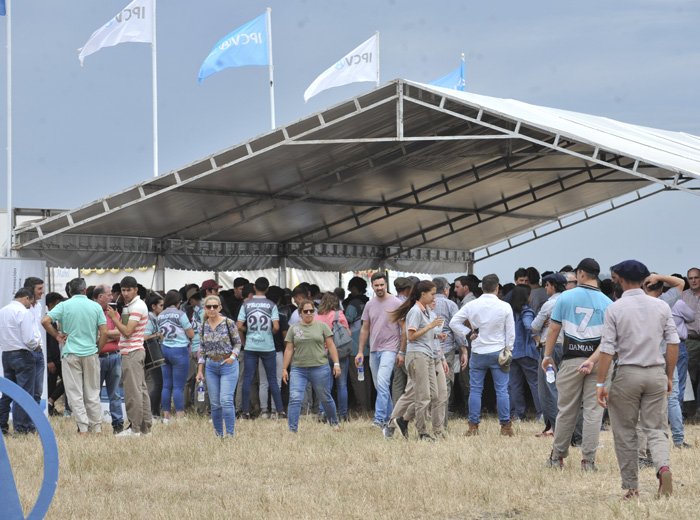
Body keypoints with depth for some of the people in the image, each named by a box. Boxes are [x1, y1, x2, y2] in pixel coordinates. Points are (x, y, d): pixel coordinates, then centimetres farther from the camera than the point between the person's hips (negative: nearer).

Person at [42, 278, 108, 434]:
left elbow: (45, 321, -13)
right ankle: (96, 426, 13)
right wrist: (98, 350, 10)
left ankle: (83, 427, -5)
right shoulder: (95, 307, 2)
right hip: (91, 354, 2)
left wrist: (57, 335, 1)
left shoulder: (64, 305, -3)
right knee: (92, 392, 12)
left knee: (75, 393, 1)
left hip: (71, 353, -2)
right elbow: (104, 333, -2)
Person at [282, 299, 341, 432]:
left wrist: (336, 363, -3)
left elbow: (331, 345, 4)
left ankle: (334, 422, 33)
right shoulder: (294, 328, 8)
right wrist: (285, 368, 5)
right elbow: (289, 349, 8)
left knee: (325, 398, 11)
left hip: (319, 368, -1)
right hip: (298, 369, 1)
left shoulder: (322, 326, 4)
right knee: (295, 399, -12)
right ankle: (292, 430, -12)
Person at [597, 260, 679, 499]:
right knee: (655, 429, 8)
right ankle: (663, 466, -20)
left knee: (625, 432, 9)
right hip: (656, 373, 3)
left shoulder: (615, 309, -6)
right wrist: (669, 376, 13)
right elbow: (673, 342, 4)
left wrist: (601, 383, -5)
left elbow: (607, 349, -8)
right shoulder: (661, 306, 4)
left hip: (627, 373, -3)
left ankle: (631, 487, 9)